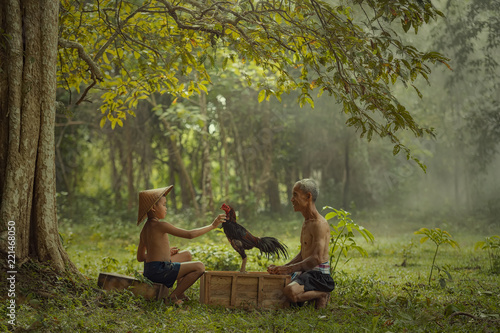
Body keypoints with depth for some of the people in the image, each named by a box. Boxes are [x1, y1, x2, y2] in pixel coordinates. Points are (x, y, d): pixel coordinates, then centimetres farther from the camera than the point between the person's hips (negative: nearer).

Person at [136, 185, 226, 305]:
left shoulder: (145, 229, 13)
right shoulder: (161, 226, -16)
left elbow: (140, 257, 18)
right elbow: (190, 234, -19)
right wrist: (212, 225, -11)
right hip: (159, 271, -10)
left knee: (187, 254, 27)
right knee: (199, 267, -12)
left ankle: (180, 292, 21)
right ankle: (174, 296, -10)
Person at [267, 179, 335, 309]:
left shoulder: (320, 224, -16)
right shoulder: (306, 223, 17)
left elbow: (317, 259, -25)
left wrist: (289, 269, -24)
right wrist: (282, 268, 9)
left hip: (319, 275, -10)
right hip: (306, 272, 10)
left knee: (290, 292, -33)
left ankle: (322, 294, -6)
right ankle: (314, 293, 11)